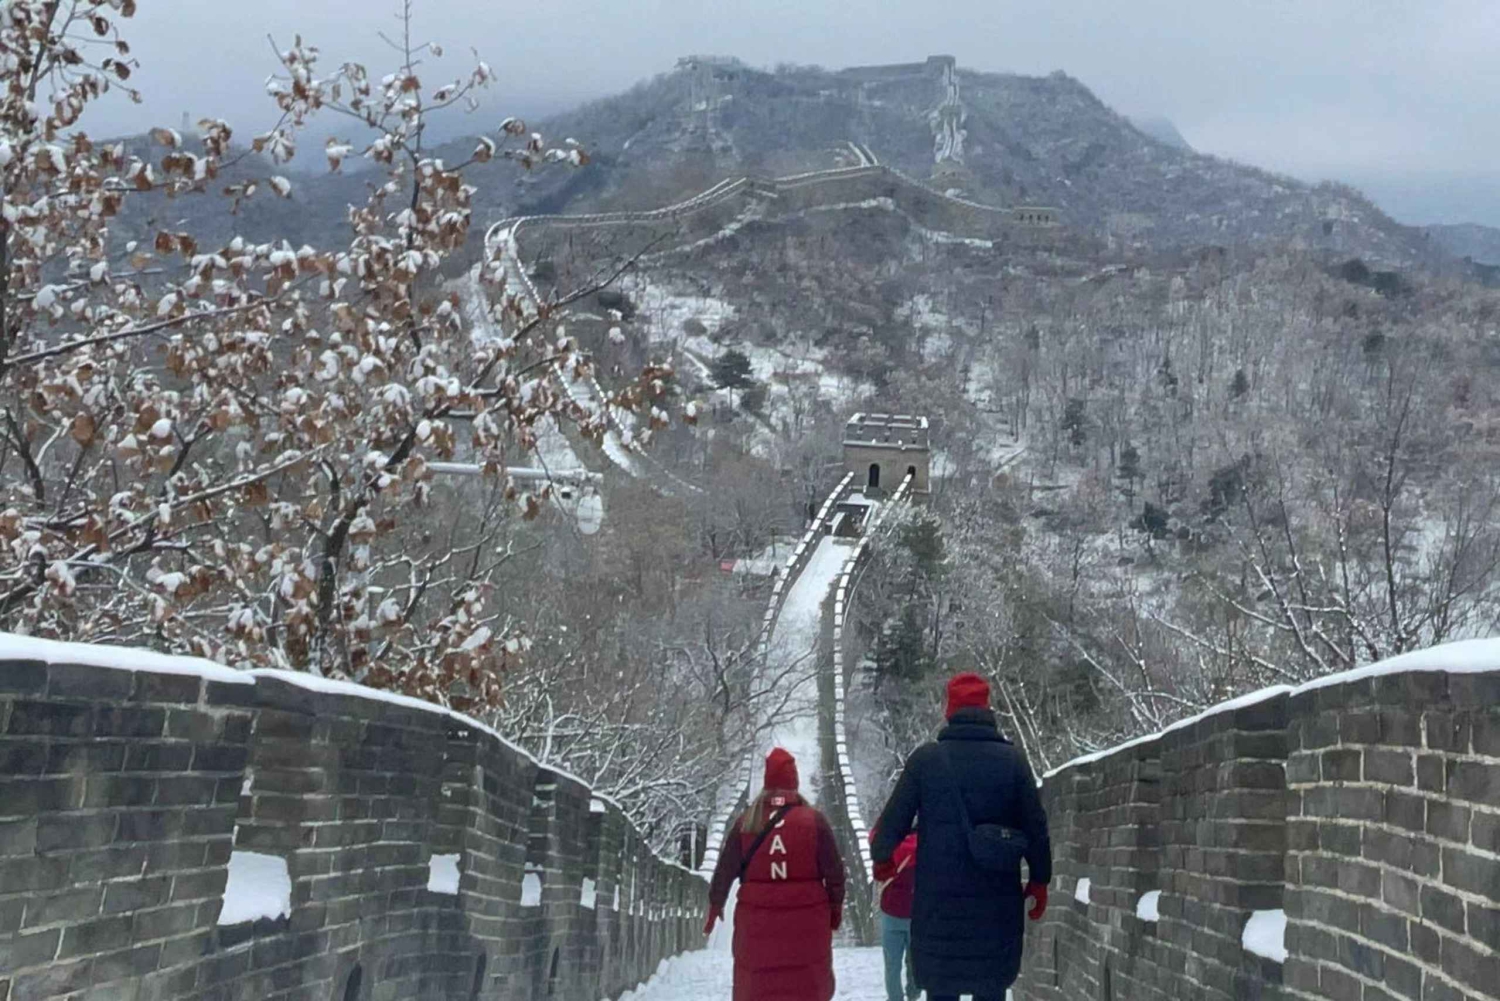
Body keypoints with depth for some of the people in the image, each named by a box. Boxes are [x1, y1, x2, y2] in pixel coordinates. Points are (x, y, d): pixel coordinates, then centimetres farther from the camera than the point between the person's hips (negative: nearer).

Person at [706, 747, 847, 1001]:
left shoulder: (746, 822, 0)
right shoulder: (814, 821, -4)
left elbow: (725, 868, 5)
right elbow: (834, 870, -2)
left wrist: (716, 904, 18)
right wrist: (836, 906, 11)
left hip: (756, 920, 1)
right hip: (807, 920, -1)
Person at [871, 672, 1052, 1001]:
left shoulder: (925, 759, -3)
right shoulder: (1012, 760, -1)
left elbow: (893, 820, 1)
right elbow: (1035, 828, 2)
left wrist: (881, 858, 21)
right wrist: (1039, 881, 15)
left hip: (938, 900, 0)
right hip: (997, 901, 1)